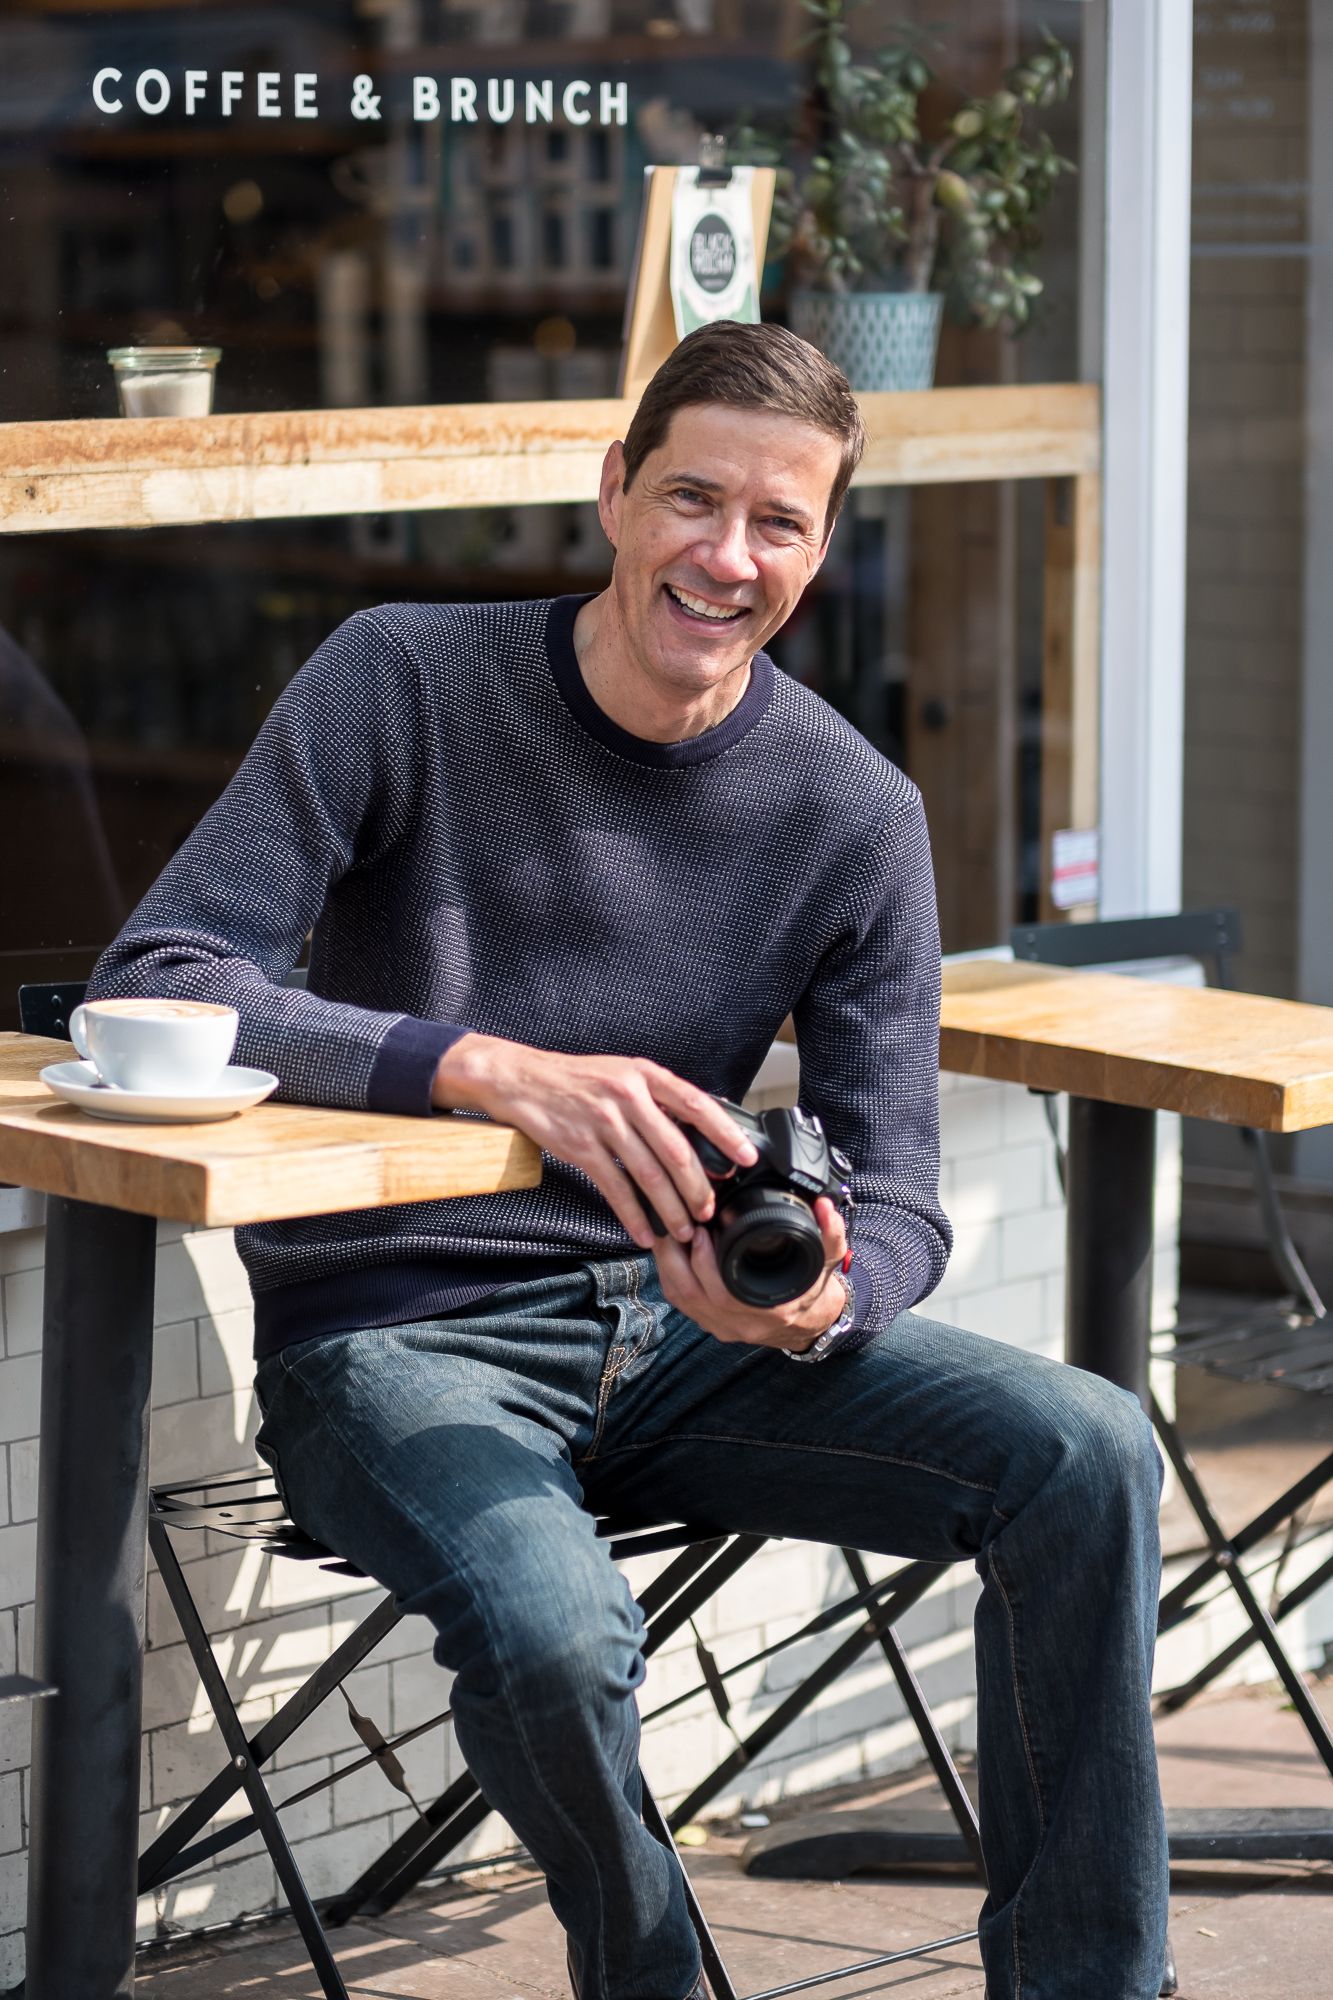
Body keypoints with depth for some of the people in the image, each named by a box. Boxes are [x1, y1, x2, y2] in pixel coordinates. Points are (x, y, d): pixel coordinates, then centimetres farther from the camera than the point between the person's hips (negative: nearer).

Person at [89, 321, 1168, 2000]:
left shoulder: (853, 812, 1)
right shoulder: (404, 685, -7)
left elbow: (898, 1199, 2)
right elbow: (150, 986, -16)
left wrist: (822, 1303, -25)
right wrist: (495, 1070, -32)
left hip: (680, 1328, 4)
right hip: (401, 1336, -3)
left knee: (1088, 1455, -19)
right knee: (554, 1632, -35)